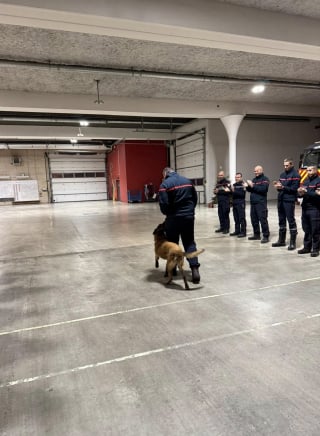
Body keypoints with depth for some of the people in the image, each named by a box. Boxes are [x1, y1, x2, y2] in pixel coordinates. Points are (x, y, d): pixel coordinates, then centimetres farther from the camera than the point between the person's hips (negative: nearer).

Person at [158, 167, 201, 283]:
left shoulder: (165, 184, -9)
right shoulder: (187, 181, 9)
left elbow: (163, 204, -15)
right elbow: (195, 198, 12)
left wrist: (167, 213, 4)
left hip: (174, 218, -4)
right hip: (189, 216, 4)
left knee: (172, 244, 12)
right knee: (189, 243, 9)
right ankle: (194, 268, -4)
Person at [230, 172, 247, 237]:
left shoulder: (242, 185, -6)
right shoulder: (234, 185, 14)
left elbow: (242, 194, -18)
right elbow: (231, 193, 16)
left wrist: (234, 191, -24)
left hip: (241, 203, -7)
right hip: (234, 203, 7)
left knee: (242, 218, -5)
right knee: (236, 218, 11)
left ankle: (243, 232, -1)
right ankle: (237, 231, 20)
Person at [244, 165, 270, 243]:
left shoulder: (265, 179, -3)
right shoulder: (254, 179, 19)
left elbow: (263, 189, -19)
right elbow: (250, 190, 21)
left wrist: (253, 185, -19)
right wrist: (247, 186, 1)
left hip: (261, 203, -7)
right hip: (253, 202, 7)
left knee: (263, 219, -7)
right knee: (254, 219, 10)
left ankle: (266, 236, -3)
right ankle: (256, 234, 22)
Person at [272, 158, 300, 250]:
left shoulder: (295, 175, -4)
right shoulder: (282, 174, 17)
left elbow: (294, 189, -12)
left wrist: (283, 187, -20)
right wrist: (277, 186, -4)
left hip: (289, 201, -7)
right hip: (281, 200, 7)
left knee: (291, 221, -4)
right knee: (281, 220, 12)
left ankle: (292, 243, 2)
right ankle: (281, 240, 22)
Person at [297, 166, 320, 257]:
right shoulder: (305, 181, 17)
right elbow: (300, 194, 15)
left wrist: (306, 192, -20)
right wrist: (300, 193, -7)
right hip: (305, 208, 7)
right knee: (306, 230, 12)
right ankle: (307, 247, 21)